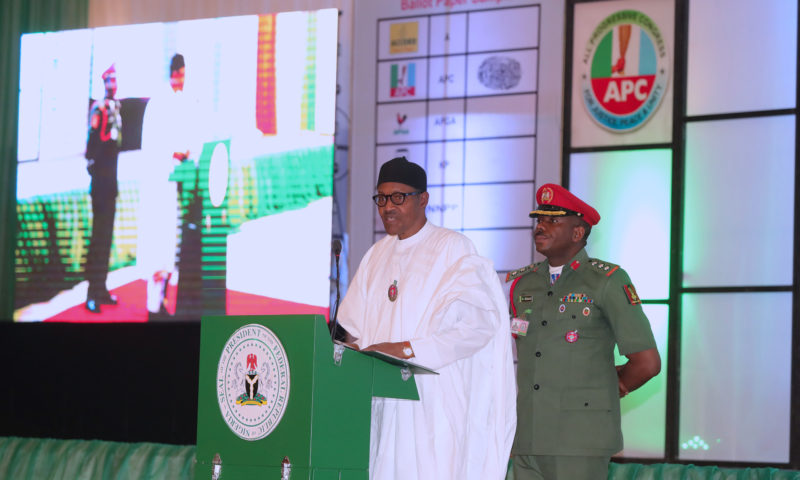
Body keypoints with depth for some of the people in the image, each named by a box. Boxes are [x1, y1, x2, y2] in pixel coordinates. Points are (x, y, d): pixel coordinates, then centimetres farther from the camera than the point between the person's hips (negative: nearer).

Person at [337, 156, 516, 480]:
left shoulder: (453, 249, -4)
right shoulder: (377, 256, 18)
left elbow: (479, 325, -14)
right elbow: (354, 328, 19)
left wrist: (407, 349, -19)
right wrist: (359, 349, -4)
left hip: (435, 402, -6)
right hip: (383, 402, 6)